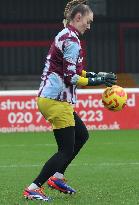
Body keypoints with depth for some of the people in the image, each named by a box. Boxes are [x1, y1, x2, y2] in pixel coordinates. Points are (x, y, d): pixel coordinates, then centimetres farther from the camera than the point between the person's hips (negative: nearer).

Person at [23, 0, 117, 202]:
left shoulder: (63, 36, 15)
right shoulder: (71, 41, -16)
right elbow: (71, 77, -20)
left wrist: (94, 75, 13)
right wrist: (96, 81, -13)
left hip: (49, 97, 10)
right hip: (57, 100, -10)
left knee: (82, 135, 22)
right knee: (66, 150, -4)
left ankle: (56, 177, 24)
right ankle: (33, 189, -5)